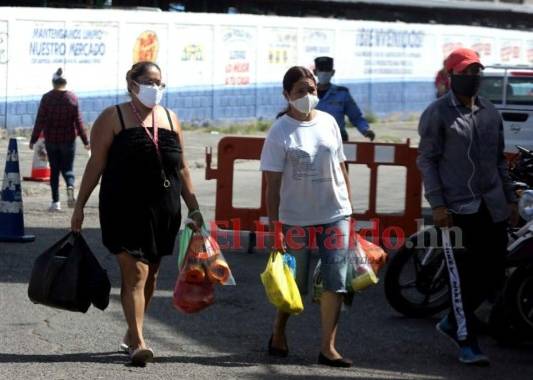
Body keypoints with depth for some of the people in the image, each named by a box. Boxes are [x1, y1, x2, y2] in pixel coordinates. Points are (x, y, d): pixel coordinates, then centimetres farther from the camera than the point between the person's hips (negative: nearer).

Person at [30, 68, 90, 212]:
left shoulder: (47, 98, -4)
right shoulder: (72, 98, -3)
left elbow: (40, 121, -4)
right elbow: (78, 121, -3)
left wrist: (33, 140, 3)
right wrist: (85, 141, 2)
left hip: (51, 140, 0)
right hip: (68, 140, 0)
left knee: (54, 170, 10)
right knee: (67, 168, 9)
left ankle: (55, 201, 6)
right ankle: (70, 187, -23)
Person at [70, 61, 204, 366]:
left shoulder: (170, 119, 13)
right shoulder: (113, 118, -2)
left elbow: (181, 168, 16)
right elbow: (96, 165, -3)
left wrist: (194, 208, 12)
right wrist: (80, 206, -6)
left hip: (164, 213, 5)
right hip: (126, 211, -5)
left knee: (150, 276, 12)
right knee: (135, 274, -12)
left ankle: (132, 334, 27)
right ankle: (138, 342, -14)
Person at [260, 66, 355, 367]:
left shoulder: (328, 122, 5)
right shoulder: (280, 131, -8)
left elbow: (341, 168, 13)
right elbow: (272, 183, -9)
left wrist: (350, 210, 11)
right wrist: (275, 226, -13)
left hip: (335, 215, 3)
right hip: (296, 218, -3)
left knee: (336, 282, -3)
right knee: (294, 284, 9)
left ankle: (328, 347, 1)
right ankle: (279, 332, 34)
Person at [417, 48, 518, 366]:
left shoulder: (490, 112, 14)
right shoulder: (437, 114, -3)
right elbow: (427, 160, -5)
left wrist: (510, 199, 15)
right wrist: (437, 204, -12)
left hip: (492, 207, 6)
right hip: (458, 208, -6)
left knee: (494, 274, 6)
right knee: (463, 275, -2)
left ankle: (453, 322, 25)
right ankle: (467, 341, 10)